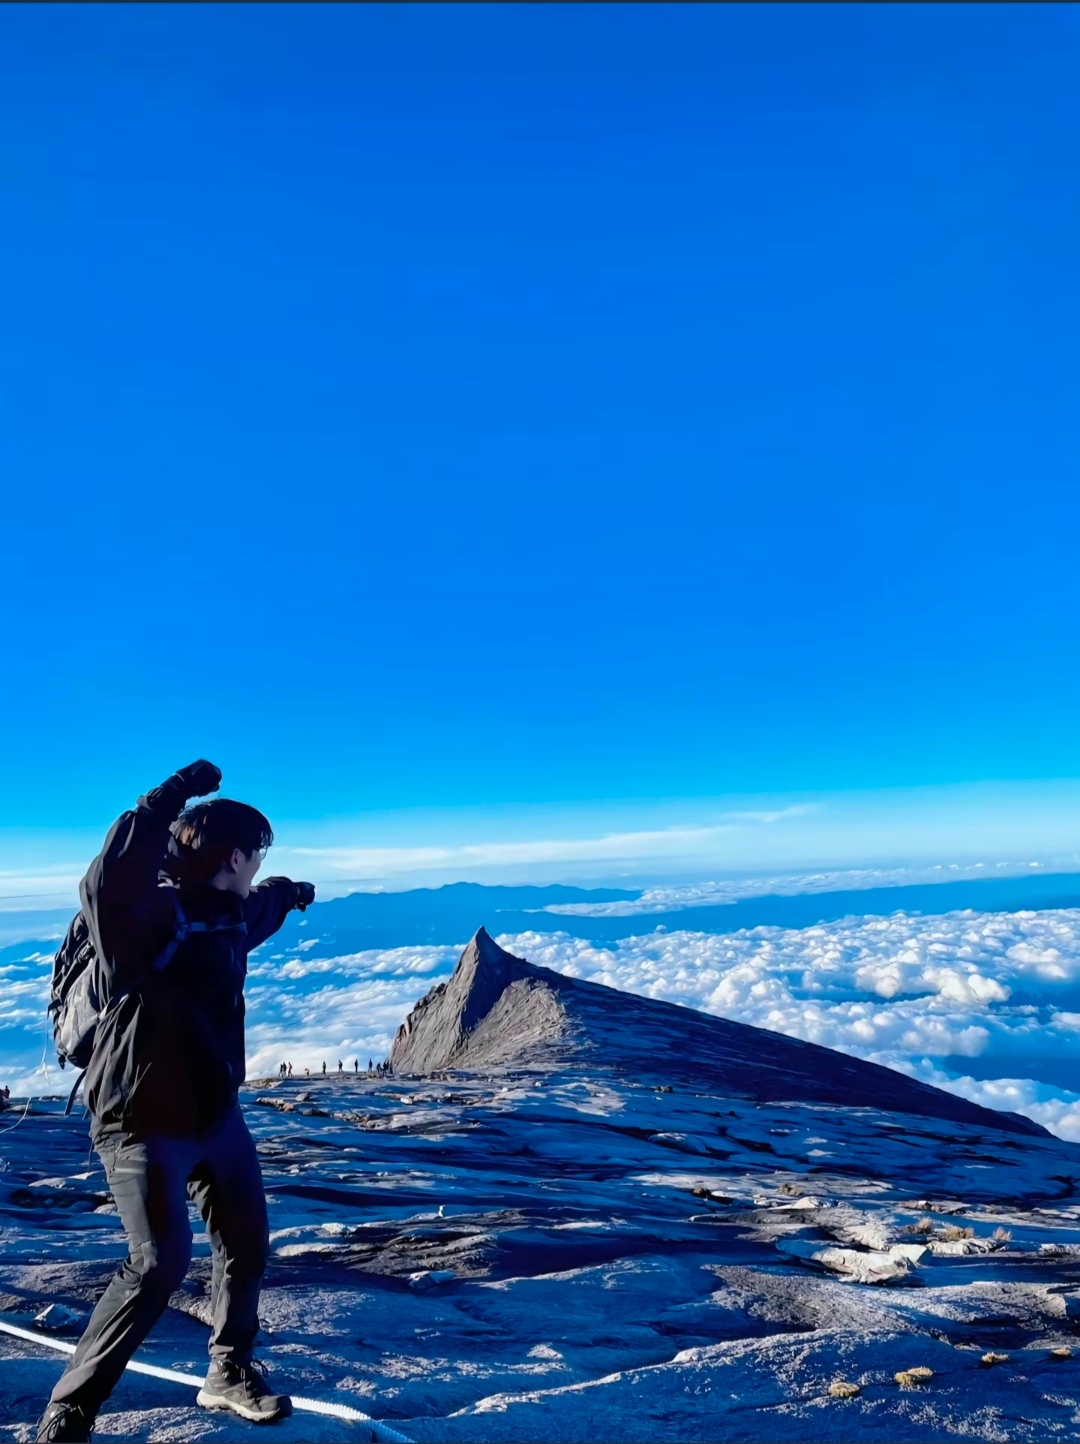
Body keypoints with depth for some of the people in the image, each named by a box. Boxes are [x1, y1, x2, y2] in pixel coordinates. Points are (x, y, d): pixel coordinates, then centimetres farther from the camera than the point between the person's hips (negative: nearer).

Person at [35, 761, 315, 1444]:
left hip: (216, 1114, 8)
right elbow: (106, 889, -46)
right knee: (160, 1262, -13)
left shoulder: (229, 913, 3)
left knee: (246, 1247, 16)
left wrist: (289, 894, 48)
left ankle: (229, 1374, 38)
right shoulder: (149, 913, -22)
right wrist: (162, 804, -51)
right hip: (145, 1122, -8)